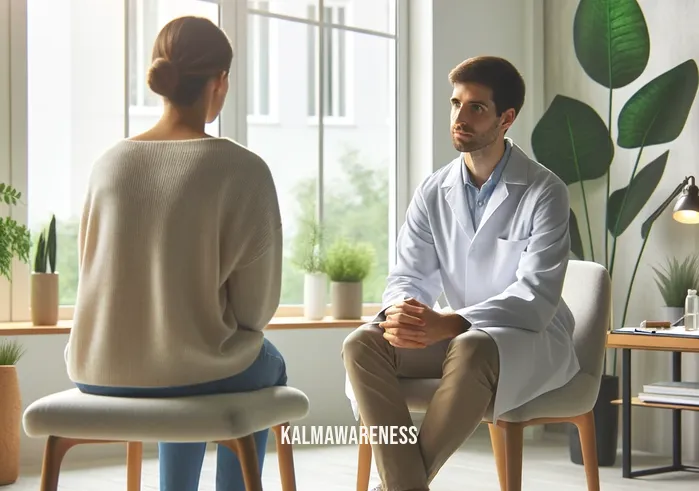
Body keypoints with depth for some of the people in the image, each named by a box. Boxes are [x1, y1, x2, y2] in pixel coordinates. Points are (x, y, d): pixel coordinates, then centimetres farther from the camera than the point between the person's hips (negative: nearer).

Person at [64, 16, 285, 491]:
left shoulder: (111, 162, -4)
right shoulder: (243, 170, -15)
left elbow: (94, 270, 7)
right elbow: (257, 305, -10)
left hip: (100, 371, 4)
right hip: (193, 369, -4)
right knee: (267, 363, 31)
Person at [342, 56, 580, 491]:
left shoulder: (544, 192, -10)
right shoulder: (433, 193, 6)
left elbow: (537, 296, -18)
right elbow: (410, 275, 4)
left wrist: (450, 324, -31)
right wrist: (399, 312, -23)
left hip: (533, 339, -5)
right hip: (457, 338, 5)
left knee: (471, 351, -39)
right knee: (362, 344, -22)